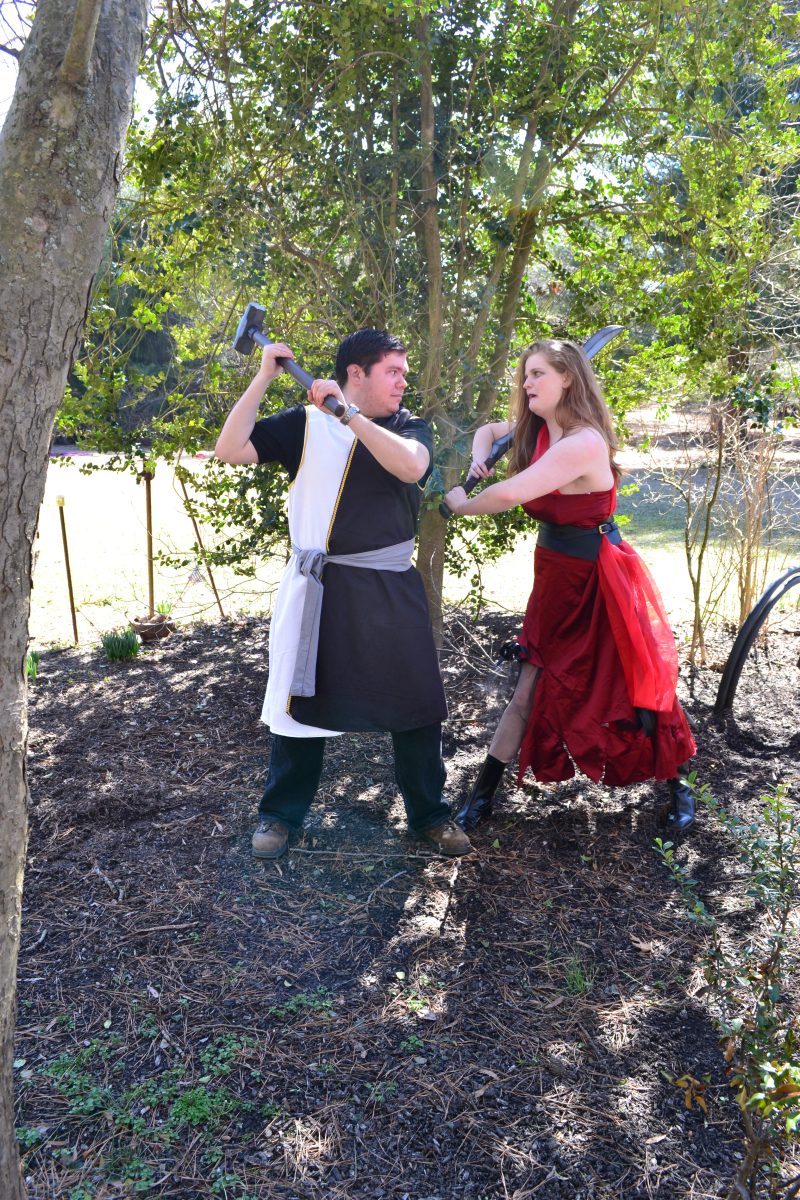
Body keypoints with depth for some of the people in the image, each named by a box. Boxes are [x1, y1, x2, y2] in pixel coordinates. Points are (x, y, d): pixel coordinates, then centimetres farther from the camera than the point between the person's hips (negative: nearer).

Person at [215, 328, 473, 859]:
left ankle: (430, 815, 23)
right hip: (317, 587, -1)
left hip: (390, 589, 1)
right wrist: (263, 378, -10)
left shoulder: (409, 426, 4)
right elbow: (231, 449, -6)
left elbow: (411, 465, -19)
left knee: (416, 702, 4)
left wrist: (347, 414, -23)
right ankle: (282, 814, 26)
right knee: (300, 696, 9)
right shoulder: (304, 423, 2)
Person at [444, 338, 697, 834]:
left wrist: (460, 504, -11)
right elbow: (489, 430, 22)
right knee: (530, 692, 9)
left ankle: (679, 785, 29)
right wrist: (478, 461, -1)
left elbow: (510, 494, -31)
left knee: (634, 687, 7)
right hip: (556, 575, 7)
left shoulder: (584, 442, -24)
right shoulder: (537, 429, 3)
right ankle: (483, 795, 16)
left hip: (595, 579, -7)